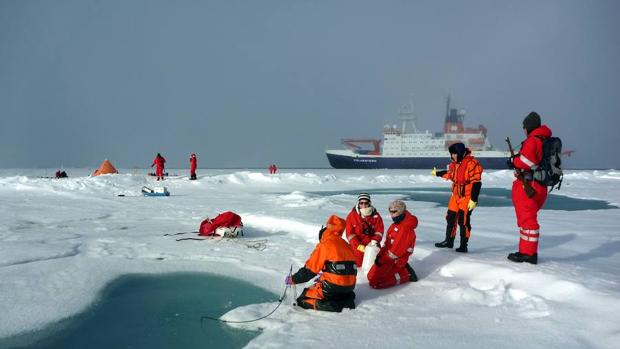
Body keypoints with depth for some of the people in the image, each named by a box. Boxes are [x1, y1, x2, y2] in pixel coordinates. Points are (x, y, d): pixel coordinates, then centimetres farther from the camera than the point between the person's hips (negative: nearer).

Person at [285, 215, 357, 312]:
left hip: (333, 286, -7)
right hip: (349, 286, 7)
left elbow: (309, 270, -7)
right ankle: (346, 299, 9)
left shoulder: (325, 245, -8)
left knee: (304, 300, 5)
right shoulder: (345, 244, 12)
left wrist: (293, 279, 7)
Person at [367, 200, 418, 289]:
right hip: (389, 257, 10)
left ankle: (406, 275, -5)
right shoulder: (395, 225, 11)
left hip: (396, 261, -10)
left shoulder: (406, 228, -21)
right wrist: (380, 255, 2)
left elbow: (397, 249, -24)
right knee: (371, 275, 14)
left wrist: (382, 260, -17)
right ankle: (402, 270, 13)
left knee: (374, 282, -17)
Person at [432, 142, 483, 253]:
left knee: (463, 220, -9)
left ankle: (464, 245, 1)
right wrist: (437, 173, 41)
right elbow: (449, 173, 28)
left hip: (467, 197, -8)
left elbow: (476, 183, -20)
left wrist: (473, 199, -22)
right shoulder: (454, 163, 7)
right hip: (456, 195, 8)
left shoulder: (472, 164, -19)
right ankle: (449, 241, 28)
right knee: (451, 218, 13)